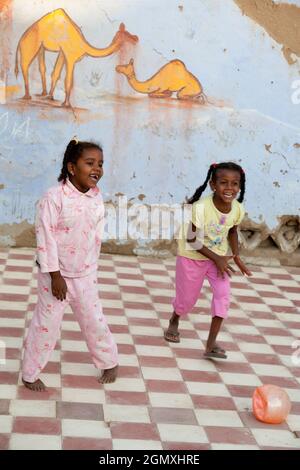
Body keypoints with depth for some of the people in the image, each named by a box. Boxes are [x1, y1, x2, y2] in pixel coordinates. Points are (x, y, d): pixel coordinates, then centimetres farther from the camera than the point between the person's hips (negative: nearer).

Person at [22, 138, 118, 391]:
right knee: (46, 324, 5)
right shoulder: (54, 197, -20)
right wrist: (55, 275, -18)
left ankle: (110, 362, 35)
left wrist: (92, 269, 11)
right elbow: (46, 237, -19)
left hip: (85, 275, 5)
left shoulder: (97, 197, -2)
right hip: (56, 274, -4)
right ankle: (30, 374, 22)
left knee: (94, 320, 15)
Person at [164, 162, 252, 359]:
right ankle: (174, 322, 46)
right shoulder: (201, 207, -30)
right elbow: (192, 239, -22)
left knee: (224, 294, -14)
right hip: (192, 257, -3)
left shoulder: (238, 209, -15)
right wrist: (216, 259, -22)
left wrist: (236, 256, -4)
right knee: (187, 298, 11)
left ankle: (211, 344, -5)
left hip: (219, 257, 4)